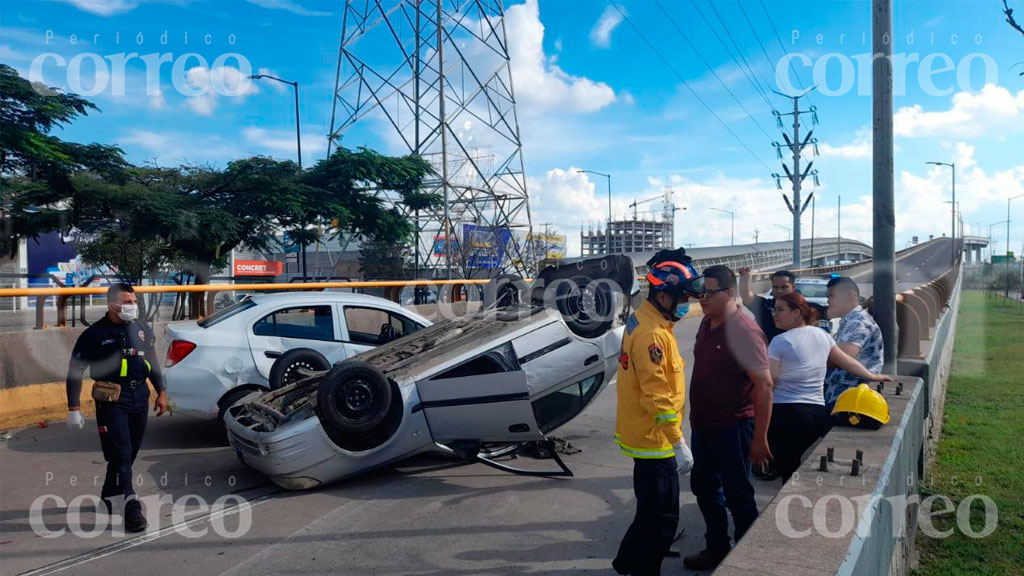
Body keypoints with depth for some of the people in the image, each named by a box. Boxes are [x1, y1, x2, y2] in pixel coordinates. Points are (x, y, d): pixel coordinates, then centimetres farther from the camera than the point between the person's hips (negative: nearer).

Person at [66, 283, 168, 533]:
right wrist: (73, 408, -8)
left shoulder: (142, 329, 10)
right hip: (112, 401, -5)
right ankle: (131, 509, -11)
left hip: (140, 398, 6)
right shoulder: (95, 334, -7)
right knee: (121, 454, -10)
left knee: (129, 453, 14)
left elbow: (152, 361, 20)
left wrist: (161, 392, 17)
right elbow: (75, 371, -4)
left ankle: (109, 496, 35)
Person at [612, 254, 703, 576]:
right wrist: (679, 443, -23)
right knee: (662, 516, 1)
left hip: (645, 432, 11)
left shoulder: (643, 320, 9)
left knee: (653, 507, 24)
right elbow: (656, 394, -26)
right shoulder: (651, 333, -23)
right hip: (655, 438, -11)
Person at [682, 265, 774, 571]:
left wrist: (760, 438, -20)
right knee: (704, 488, 19)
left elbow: (764, 385, -20)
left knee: (738, 496, 5)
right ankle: (716, 548, 37)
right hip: (703, 425, 9)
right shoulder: (707, 323, 6)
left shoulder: (744, 331, -20)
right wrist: (696, 419, 17)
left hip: (732, 428, -9)